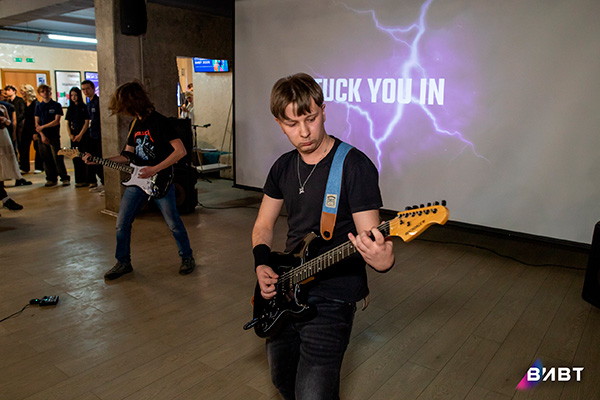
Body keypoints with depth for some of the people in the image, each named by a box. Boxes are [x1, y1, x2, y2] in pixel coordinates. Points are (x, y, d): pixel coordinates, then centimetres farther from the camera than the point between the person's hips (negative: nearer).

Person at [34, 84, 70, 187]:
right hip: (42, 136, 3)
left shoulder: (56, 105, 3)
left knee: (57, 158, -8)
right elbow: (37, 123, 7)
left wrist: (43, 127, -7)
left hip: (54, 136, -3)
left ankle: (65, 178, 1)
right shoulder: (38, 106, 12)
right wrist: (42, 135, -6)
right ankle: (51, 179, 13)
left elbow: (56, 121, -4)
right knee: (47, 159, 5)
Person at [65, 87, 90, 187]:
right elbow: (68, 123, 14)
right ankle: (79, 180, 10)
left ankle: (85, 180, -2)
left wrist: (80, 135, -11)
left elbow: (87, 123, -6)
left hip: (83, 136, -5)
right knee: (76, 158, 5)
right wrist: (70, 135, -2)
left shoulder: (84, 107, -1)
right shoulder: (70, 108, 14)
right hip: (73, 137, 5)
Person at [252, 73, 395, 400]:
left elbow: (368, 238, -16)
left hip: (332, 298, -6)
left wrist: (382, 260, -39)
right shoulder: (284, 167, 5)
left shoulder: (355, 166, -15)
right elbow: (263, 225, 14)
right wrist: (262, 265, -3)